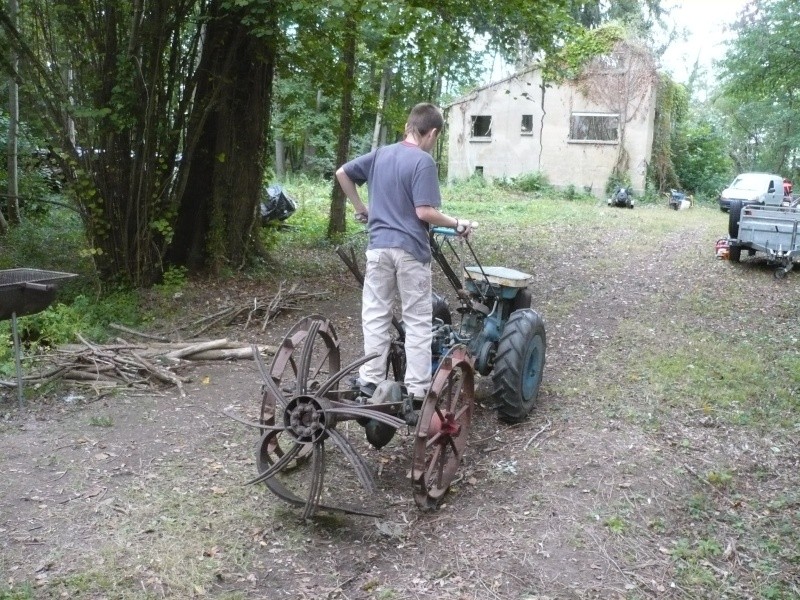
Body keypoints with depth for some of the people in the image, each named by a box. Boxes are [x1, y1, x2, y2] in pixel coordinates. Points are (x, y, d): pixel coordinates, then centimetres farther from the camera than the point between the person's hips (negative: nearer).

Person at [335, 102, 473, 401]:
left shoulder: (380, 155, 8)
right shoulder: (423, 162, -12)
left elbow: (342, 173, 16)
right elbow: (424, 212, -19)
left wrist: (360, 207, 22)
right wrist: (457, 224, -5)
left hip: (379, 247, 5)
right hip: (411, 250, -5)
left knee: (376, 316, 11)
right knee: (417, 321, 4)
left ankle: (371, 380, 14)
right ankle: (418, 388, 8)